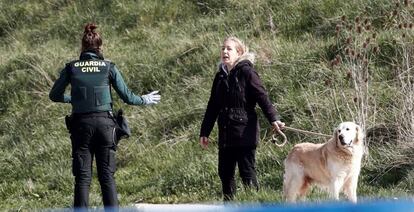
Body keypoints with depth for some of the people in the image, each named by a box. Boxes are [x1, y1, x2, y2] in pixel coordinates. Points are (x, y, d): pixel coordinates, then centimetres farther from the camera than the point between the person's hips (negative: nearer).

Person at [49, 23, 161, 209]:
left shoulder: (71, 68, 2)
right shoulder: (108, 67, 2)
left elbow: (54, 95, 10)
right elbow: (127, 97, 5)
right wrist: (145, 100, 24)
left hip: (81, 124, 0)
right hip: (104, 123, 0)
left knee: (82, 178, 2)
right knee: (107, 176, 5)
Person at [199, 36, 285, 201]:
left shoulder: (246, 72, -6)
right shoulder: (221, 75, 14)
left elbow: (261, 96, -14)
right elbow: (213, 106, 20)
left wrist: (273, 119, -27)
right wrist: (204, 132, 19)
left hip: (244, 132, -7)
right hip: (226, 134, 7)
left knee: (247, 173, -6)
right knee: (225, 173, 8)